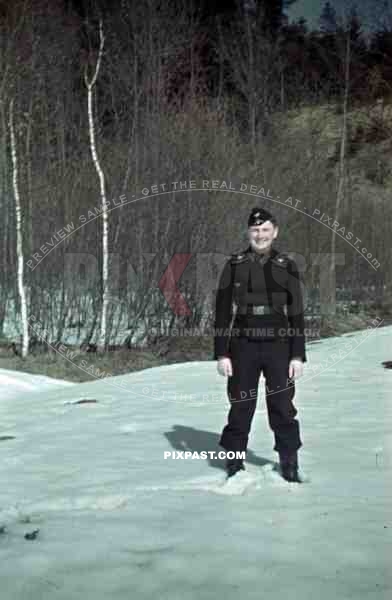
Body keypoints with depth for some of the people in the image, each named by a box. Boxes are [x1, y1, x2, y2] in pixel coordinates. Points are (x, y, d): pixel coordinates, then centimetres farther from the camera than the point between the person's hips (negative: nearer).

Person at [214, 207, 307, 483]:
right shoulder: (235, 265, 3)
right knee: (241, 406, 4)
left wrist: (298, 355, -2)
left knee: (282, 406, 2)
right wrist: (221, 353, -3)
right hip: (243, 346, 0)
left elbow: (297, 314, 4)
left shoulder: (287, 266, 3)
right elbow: (222, 312, 2)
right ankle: (235, 462, 17)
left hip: (278, 346, 0)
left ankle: (290, 463, 15)